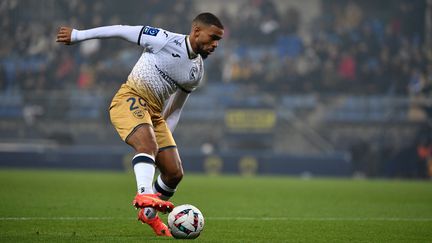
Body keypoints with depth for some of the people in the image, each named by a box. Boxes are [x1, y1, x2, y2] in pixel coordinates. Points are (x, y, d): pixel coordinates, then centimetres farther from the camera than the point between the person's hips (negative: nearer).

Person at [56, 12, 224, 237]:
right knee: (148, 143, -36)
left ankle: (149, 214, 25)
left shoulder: (197, 71, 11)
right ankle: (145, 195, -55)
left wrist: (166, 137, 20)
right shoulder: (166, 40, -11)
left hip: (155, 113, 7)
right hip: (129, 100, -7)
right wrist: (78, 35, -2)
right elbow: (122, 31, -5)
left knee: (174, 173, 1)